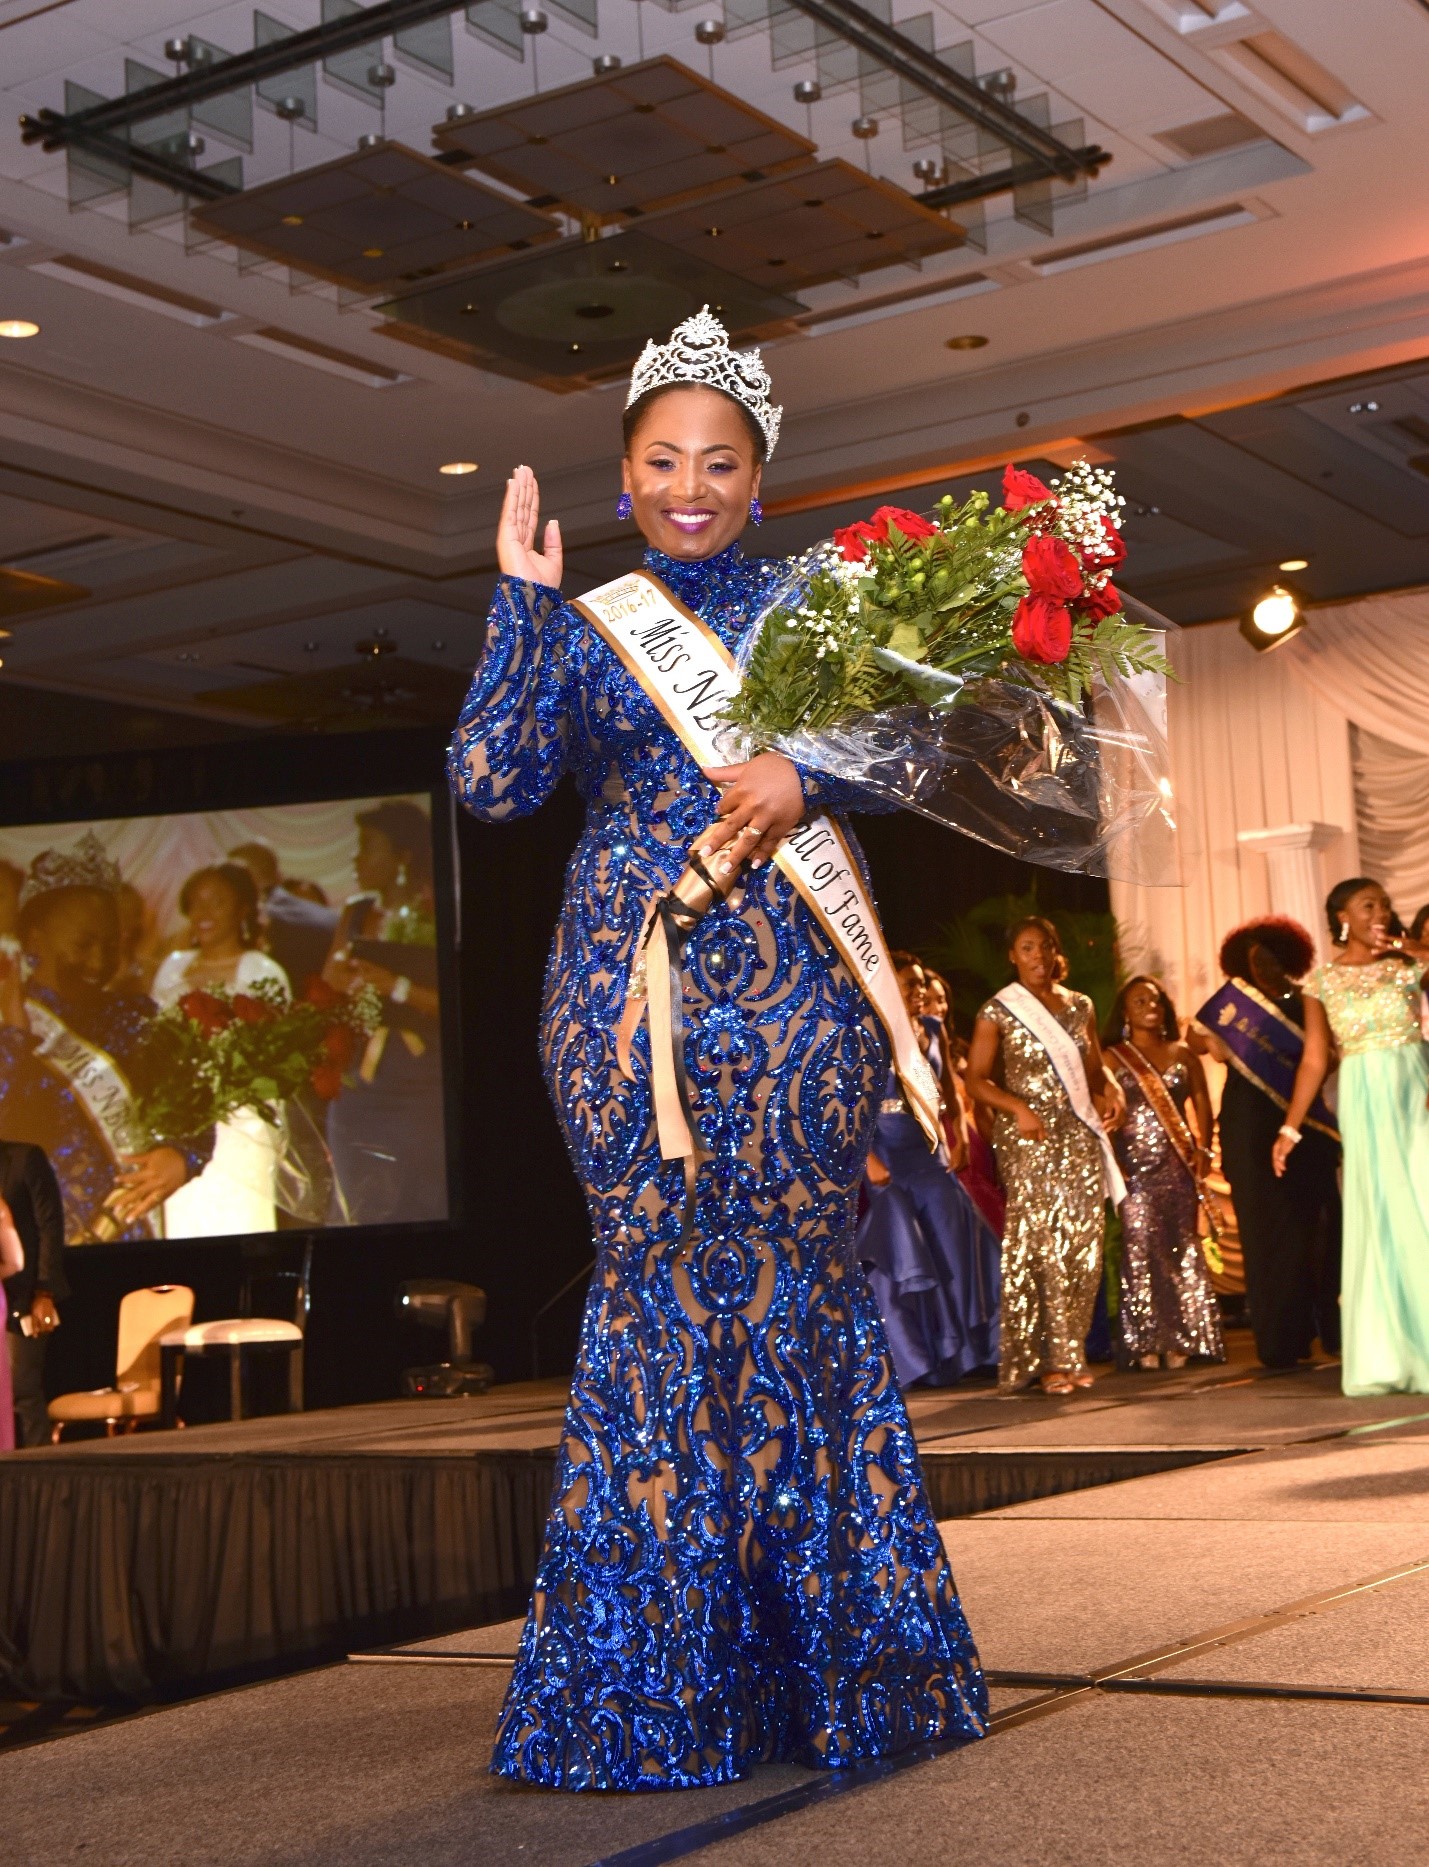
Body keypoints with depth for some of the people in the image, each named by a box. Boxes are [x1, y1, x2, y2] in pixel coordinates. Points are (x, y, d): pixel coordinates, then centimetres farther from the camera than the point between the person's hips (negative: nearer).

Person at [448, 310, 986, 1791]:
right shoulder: (582, 622, 12)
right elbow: (493, 781, -2)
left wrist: (807, 777, -13)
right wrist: (522, 600, -5)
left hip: (790, 973, 0)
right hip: (632, 979, 0)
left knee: (793, 1271, -3)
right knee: (658, 1278, -4)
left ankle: (834, 1659, 7)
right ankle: (654, 1673, 4)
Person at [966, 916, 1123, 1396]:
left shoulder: (1080, 1006, 15)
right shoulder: (998, 1011, 1)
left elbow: (1095, 1068, 19)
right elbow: (976, 1080, -2)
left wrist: (1110, 1093, -2)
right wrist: (1018, 1108, -16)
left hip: (1080, 1136, 4)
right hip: (1028, 1139, -4)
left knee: (1082, 1247, 1)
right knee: (1038, 1243, -8)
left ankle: (1072, 1354, 8)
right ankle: (1046, 1360, -3)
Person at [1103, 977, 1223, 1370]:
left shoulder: (1182, 1053, 14)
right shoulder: (1112, 1058, 5)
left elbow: (1202, 1103, 12)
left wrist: (1203, 1147, -3)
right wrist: (1110, 1161, -12)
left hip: (1178, 1161, 3)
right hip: (1135, 1164, -3)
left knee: (1183, 1248, 0)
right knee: (1141, 1250, -6)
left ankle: (1180, 1342, 4)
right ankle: (1146, 1344, -4)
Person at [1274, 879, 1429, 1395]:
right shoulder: (1323, 980, 8)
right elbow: (1313, 1061, 6)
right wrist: (1290, 1127, 1)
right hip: (1365, 1100, 0)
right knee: (1380, 1217, 1)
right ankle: (1387, 1356, 7)